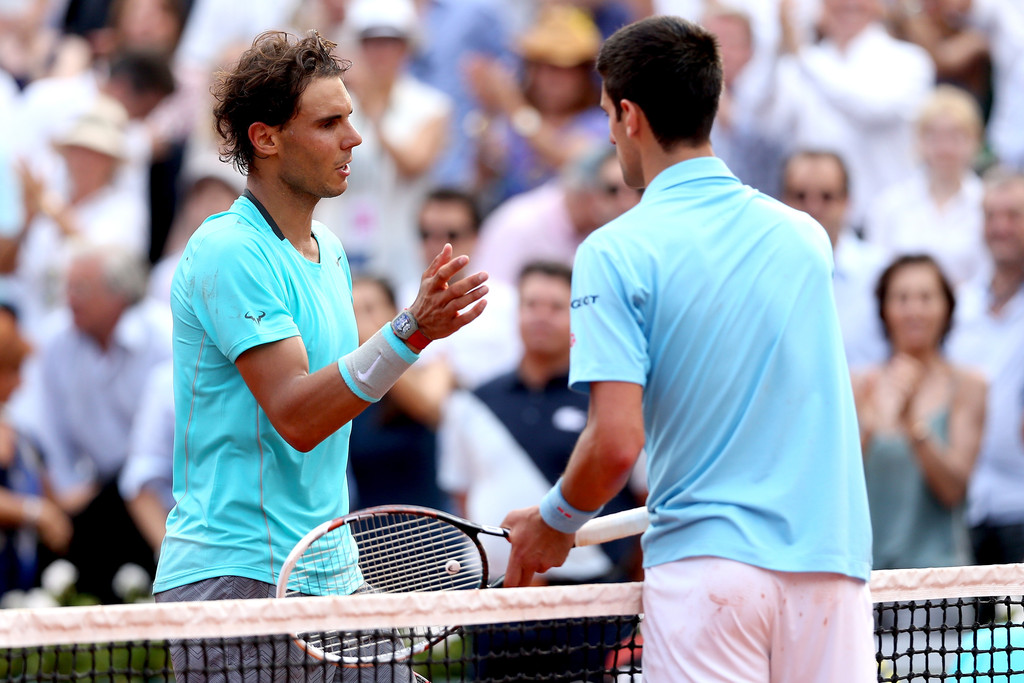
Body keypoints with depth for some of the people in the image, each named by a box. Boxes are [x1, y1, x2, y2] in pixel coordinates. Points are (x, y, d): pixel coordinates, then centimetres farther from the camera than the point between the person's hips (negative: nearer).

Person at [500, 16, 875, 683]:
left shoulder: (617, 253, -6)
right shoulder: (805, 235, 10)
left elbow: (617, 444, -13)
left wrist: (553, 523, 6)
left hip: (708, 563, -4)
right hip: (831, 554, 4)